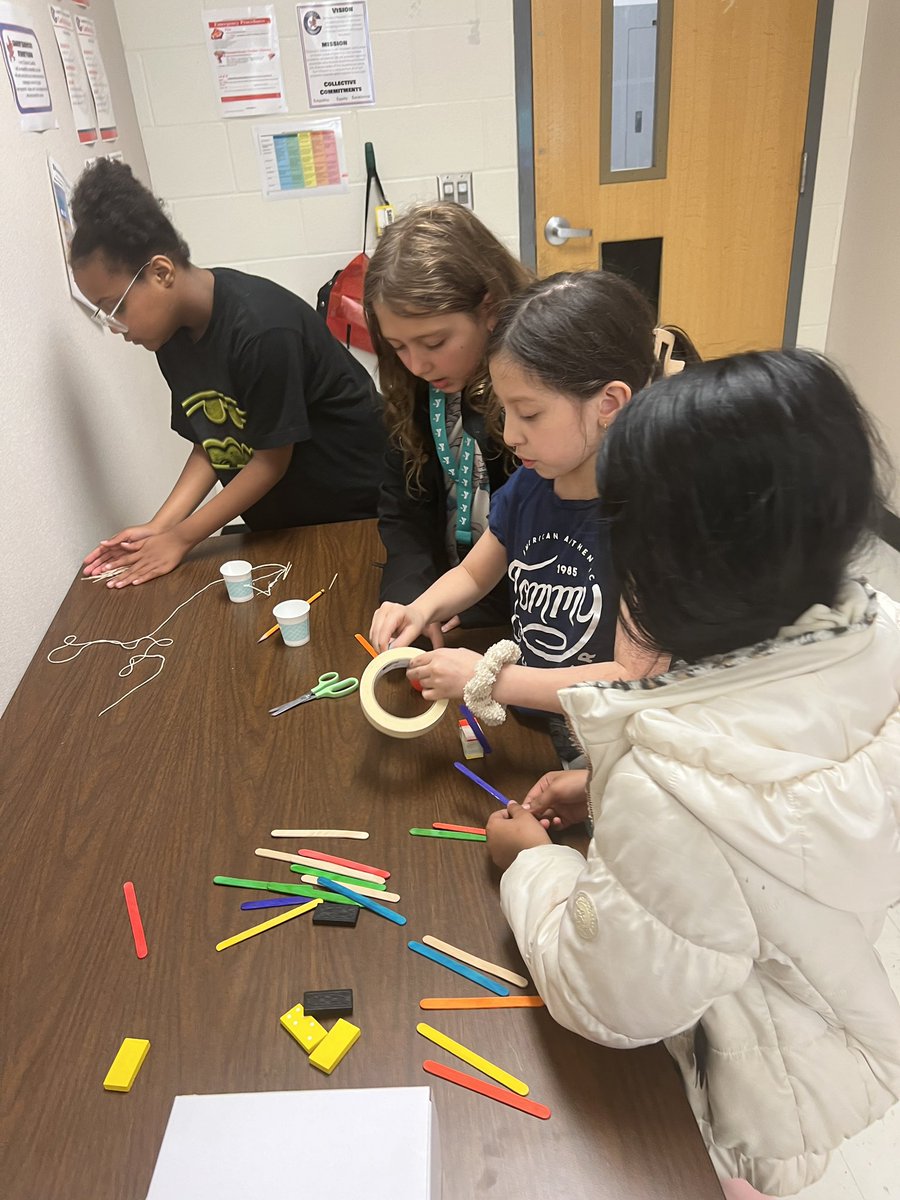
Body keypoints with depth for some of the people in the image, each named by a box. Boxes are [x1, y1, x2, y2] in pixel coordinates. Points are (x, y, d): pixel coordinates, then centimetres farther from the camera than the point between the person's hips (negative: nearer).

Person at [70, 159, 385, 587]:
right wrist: (157, 528, -12)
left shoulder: (262, 329, -28)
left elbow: (272, 459, -21)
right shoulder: (172, 336, -2)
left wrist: (180, 538, -16)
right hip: (277, 520, 7)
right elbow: (210, 445, 1)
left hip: (352, 510, -6)